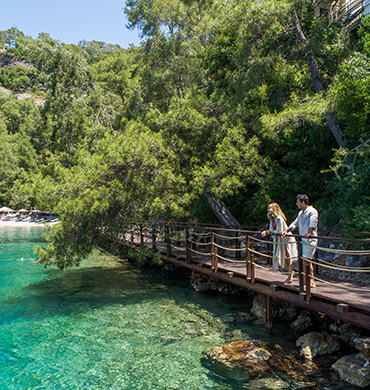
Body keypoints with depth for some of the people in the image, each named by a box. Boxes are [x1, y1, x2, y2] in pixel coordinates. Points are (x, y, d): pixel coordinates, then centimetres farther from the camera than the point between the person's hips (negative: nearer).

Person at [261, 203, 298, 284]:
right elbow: (271, 230, 6)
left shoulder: (279, 219, -23)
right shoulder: (272, 219, 5)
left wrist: (271, 232, -10)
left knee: (288, 258, 1)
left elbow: (279, 231, -23)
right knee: (281, 258, 11)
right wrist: (266, 232, -12)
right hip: (280, 240, 9)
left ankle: (290, 277, 12)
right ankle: (291, 273, 31)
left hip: (287, 239, -9)